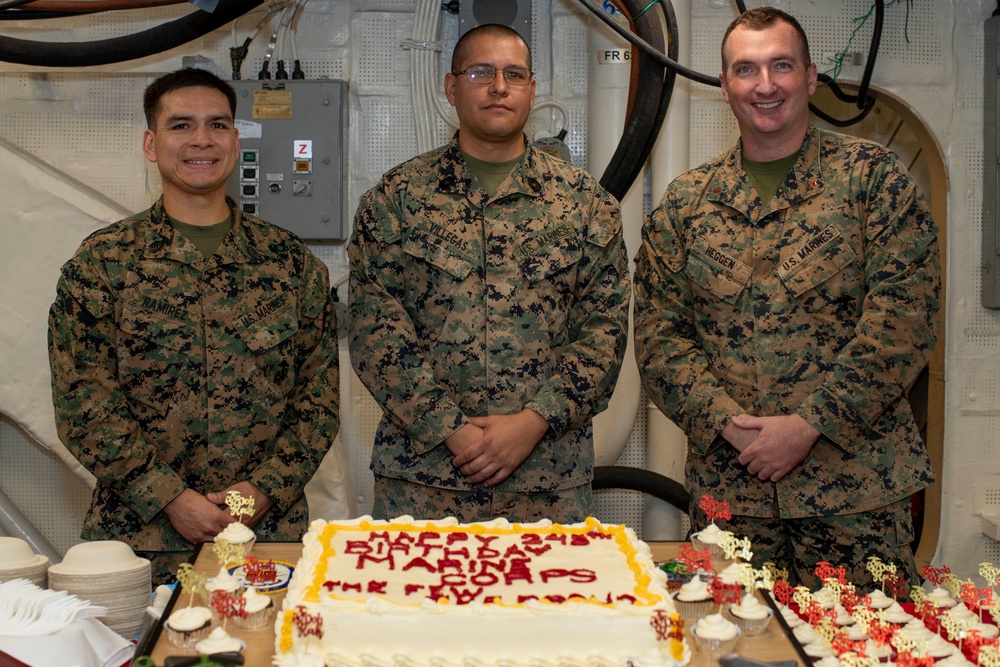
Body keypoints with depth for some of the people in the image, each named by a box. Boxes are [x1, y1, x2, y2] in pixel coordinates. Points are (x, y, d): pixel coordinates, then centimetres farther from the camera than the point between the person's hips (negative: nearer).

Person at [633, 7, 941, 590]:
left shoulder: (874, 176, 0)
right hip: (725, 483, 2)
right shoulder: (685, 202, 8)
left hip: (855, 479, -2)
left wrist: (809, 424, -15)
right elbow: (658, 334, 4)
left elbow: (906, 315, -8)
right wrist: (729, 424, -10)